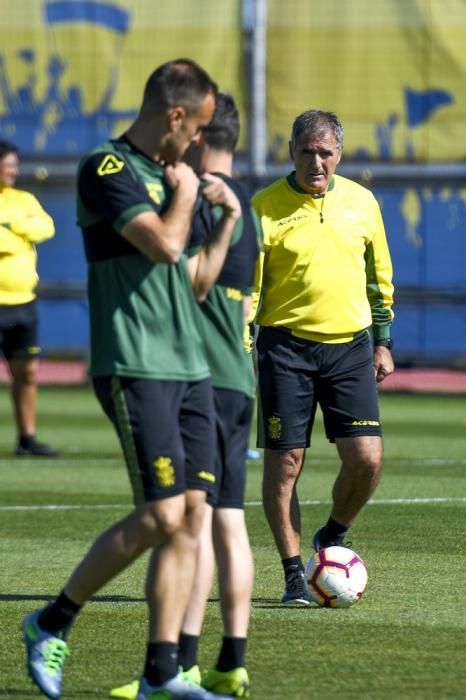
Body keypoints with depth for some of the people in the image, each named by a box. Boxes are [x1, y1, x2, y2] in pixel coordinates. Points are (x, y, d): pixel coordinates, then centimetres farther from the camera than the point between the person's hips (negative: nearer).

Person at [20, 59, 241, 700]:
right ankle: (52, 624, 3)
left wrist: (227, 222, 17)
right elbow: (164, 245, -20)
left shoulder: (164, 175, 19)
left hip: (189, 366, 9)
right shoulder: (107, 169, -9)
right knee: (162, 515, -14)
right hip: (134, 367, -9)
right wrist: (184, 195, -5)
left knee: (192, 514, 0)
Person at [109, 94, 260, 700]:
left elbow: (189, 284, -18)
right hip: (238, 377, 9)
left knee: (193, 517, -12)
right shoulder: (244, 205, 19)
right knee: (228, 523, 8)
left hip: (203, 377, -9)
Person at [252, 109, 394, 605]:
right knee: (284, 462, -2)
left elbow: (379, 275, 17)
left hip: (349, 346, 3)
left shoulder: (361, 202, 6)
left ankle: (332, 537, 21)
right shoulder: (265, 208, -4)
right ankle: (294, 573, 9)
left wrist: (382, 341, 14)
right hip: (287, 346, -3)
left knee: (366, 458, -6)